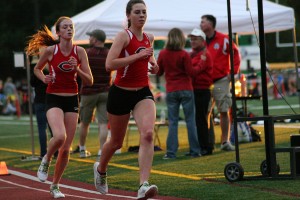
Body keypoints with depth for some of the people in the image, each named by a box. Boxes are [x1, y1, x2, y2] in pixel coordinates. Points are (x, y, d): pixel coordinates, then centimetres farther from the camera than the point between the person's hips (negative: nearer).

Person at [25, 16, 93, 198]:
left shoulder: (80, 52, -1)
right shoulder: (50, 50, -6)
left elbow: (89, 81, 0)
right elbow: (37, 69, 12)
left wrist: (77, 69, -16)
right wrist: (44, 78, -8)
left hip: (72, 100, 3)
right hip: (54, 99, -3)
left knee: (66, 149, 3)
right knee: (59, 136, -30)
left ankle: (55, 185, 22)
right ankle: (46, 160, 3)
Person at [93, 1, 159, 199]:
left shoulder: (149, 38, 7)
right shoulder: (124, 36, -12)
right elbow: (110, 64, -26)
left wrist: (153, 63, 8)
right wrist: (138, 56, -27)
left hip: (143, 93, 4)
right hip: (121, 93, -4)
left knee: (148, 134, -22)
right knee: (116, 142, 11)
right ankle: (101, 169, 44)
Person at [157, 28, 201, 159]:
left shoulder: (163, 54, 1)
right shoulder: (184, 54, -9)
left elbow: (159, 72, 9)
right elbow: (191, 72, -9)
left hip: (171, 92, 3)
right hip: (186, 91, -2)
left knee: (172, 122, 5)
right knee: (190, 120, 4)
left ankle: (171, 152, -1)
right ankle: (194, 151, 5)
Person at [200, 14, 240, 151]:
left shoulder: (223, 39, -2)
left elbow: (235, 54, 5)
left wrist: (233, 71, -2)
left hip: (221, 81, -2)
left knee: (224, 112, 2)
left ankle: (225, 141, 8)